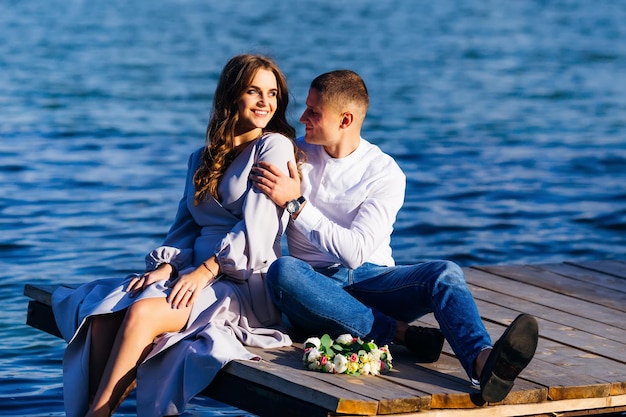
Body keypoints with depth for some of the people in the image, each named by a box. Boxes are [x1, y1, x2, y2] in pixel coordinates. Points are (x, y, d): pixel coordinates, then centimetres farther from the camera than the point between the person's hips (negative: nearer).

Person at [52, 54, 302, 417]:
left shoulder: (274, 147, -1)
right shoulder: (203, 159, 21)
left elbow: (257, 228, -11)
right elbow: (186, 227, 15)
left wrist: (205, 271, -17)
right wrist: (166, 266, -5)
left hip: (247, 282, -6)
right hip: (198, 274, 7)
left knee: (143, 312, -30)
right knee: (105, 311, -21)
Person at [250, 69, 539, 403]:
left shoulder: (386, 173, -2)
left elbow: (355, 251, -14)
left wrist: (296, 204, -16)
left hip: (370, 279, -1)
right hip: (315, 284, 1)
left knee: (445, 273, -30)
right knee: (282, 271, -36)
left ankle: (484, 363, -62)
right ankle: (404, 334, -34)